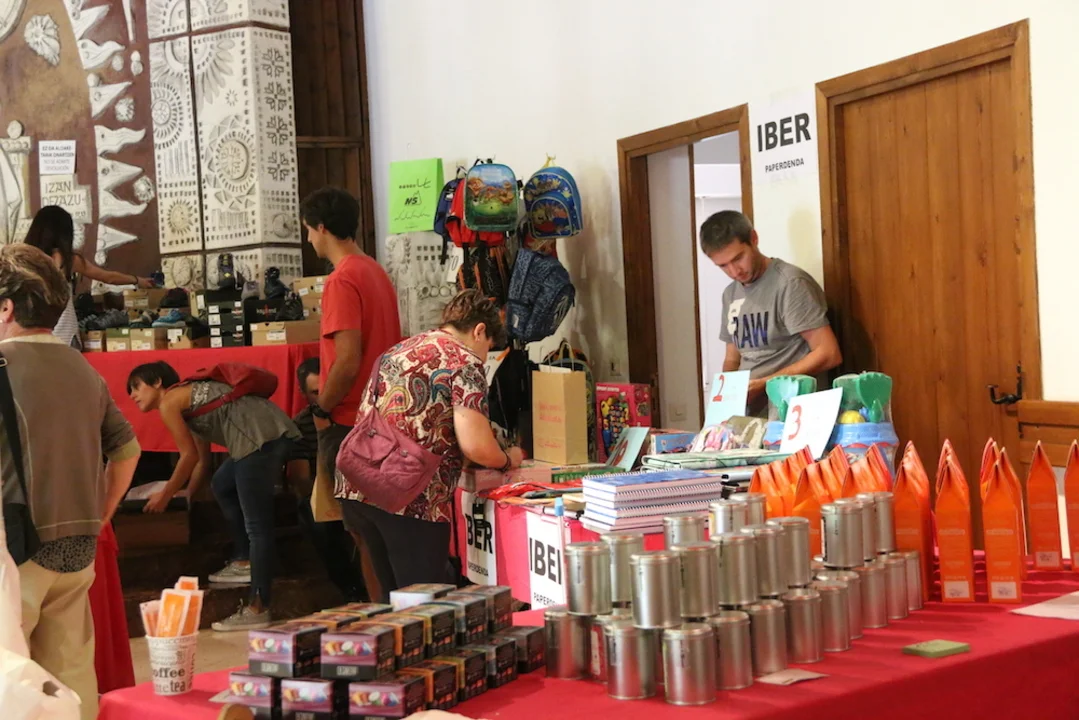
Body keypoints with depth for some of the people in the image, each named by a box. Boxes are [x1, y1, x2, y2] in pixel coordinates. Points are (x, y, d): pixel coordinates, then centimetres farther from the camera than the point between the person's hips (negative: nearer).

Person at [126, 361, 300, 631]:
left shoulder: (168, 402, 5)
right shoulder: (190, 398, 31)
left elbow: (189, 456, 4)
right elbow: (202, 459, 34)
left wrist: (165, 495, 16)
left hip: (261, 438, -10)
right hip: (273, 432, 10)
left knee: (257, 526, -8)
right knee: (222, 485, 29)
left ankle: (258, 609, -7)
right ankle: (244, 562, 28)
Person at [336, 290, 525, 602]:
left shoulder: (397, 351, 22)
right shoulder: (465, 362, -2)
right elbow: (476, 446, -13)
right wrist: (508, 459, 9)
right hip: (411, 499, -8)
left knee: (391, 598, 18)